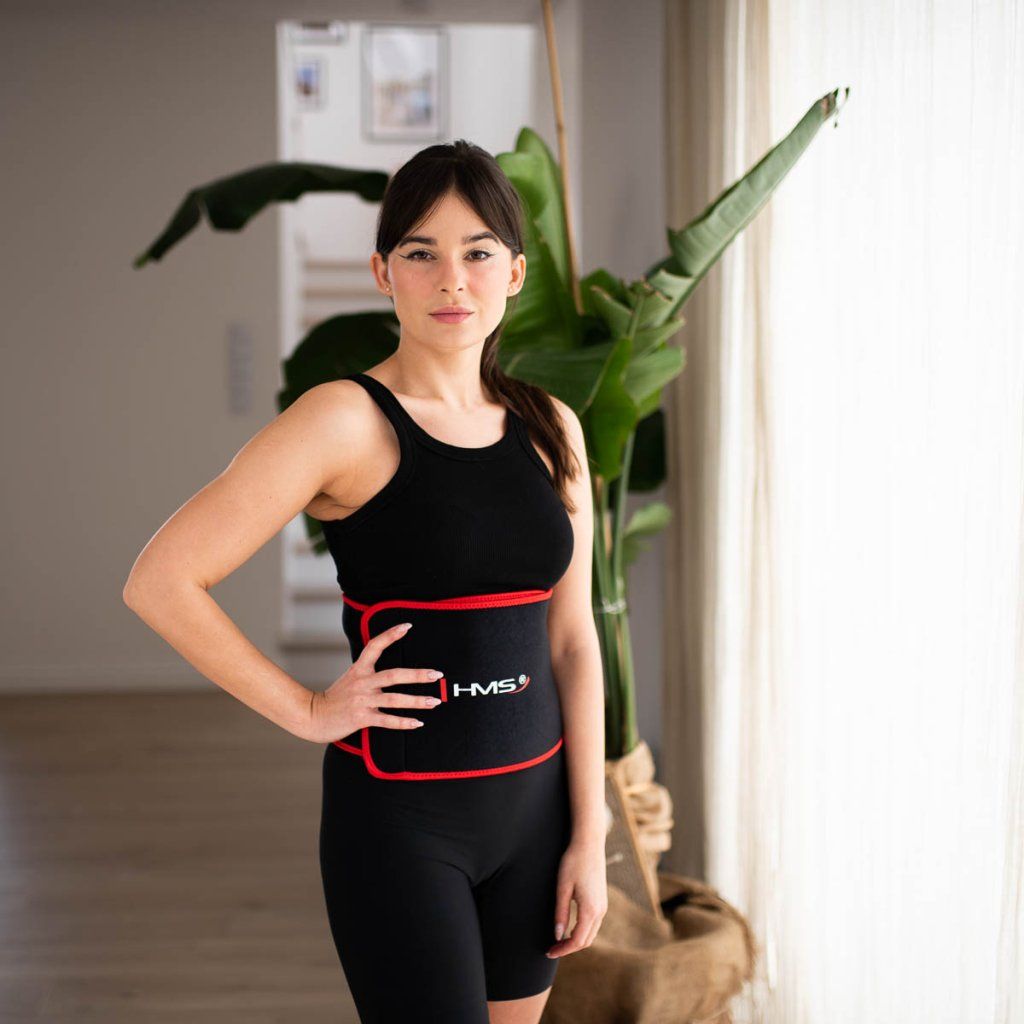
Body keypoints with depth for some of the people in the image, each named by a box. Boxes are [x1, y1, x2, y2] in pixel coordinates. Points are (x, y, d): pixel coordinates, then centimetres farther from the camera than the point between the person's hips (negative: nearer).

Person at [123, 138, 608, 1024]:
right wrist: (307, 712, -11)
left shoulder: (551, 429, 5)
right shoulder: (348, 420, -12)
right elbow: (161, 581, -16)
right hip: (400, 816, -5)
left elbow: (571, 640, 7)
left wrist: (588, 834, 4)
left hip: (533, 806, 5)